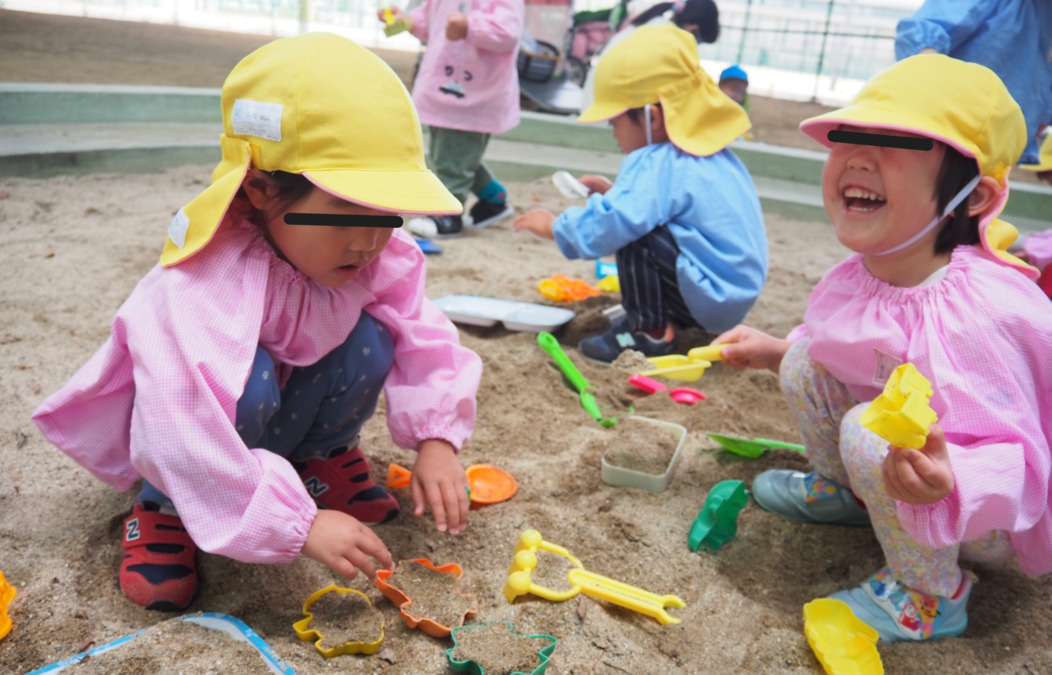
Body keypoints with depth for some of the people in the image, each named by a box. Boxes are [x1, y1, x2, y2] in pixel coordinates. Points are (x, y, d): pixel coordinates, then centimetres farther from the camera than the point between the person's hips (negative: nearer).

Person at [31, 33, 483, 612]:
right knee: (247, 383, -38)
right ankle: (163, 508, -10)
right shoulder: (203, 289, -40)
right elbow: (185, 436, -45)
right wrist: (300, 525, -45)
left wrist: (436, 439, -27)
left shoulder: (378, 258, -20)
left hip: (280, 415, 5)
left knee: (368, 344, -21)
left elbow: (421, 337, -13)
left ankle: (324, 456, 7)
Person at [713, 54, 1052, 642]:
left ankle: (932, 597, -8)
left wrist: (947, 482, -55)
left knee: (871, 431, -31)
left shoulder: (978, 313, -36)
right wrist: (775, 350, 10)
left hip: (986, 515, -8)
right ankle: (843, 490, 24)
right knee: (806, 363, -1)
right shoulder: (859, 278, -9)